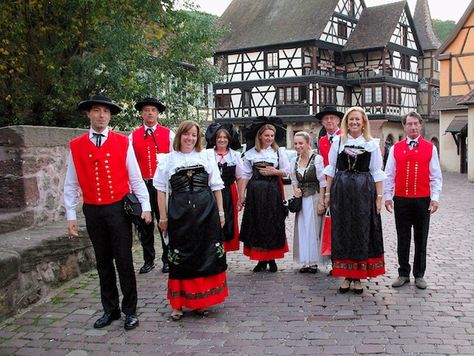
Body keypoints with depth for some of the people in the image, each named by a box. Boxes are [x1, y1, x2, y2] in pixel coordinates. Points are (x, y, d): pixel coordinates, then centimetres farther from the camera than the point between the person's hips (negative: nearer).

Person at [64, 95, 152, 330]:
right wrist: (70, 215, 2)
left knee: (124, 261, 2)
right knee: (103, 262, 12)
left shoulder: (122, 142, 0)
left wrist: (145, 206, -3)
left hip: (119, 208, -2)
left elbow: (135, 177, 1)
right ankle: (110, 309, 26)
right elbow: (71, 184, 5)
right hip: (93, 211, 2)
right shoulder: (76, 146, 2)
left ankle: (130, 310, 15)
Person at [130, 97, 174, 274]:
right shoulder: (133, 136, 6)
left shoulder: (168, 134, 3)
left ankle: (168, 259, 17)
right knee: (144, 224, 9)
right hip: (142, 185, 2)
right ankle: (148, 260, 22)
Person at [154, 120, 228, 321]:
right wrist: (163, 217, 2)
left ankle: (201, 301, 21)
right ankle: (177, 304, 17)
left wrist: (220, 212, 6)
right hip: (179, 213, -1)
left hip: (206, 211, 1)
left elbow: (216, 186, 10)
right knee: (180, 258, 4)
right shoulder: (168, 159, 7)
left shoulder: (207, 156, 9)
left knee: (205, 255, 5)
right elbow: (161, 190, 6)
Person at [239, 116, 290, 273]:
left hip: (273, 191, 0)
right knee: (256, 224, 3)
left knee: (273, 224, 2)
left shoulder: (279, 152, 5)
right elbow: (245, 175, 2)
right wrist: (242, 194, -3)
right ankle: (261, 259, 14)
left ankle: (271, 259, 14)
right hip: (255, 191, 1)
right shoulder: (250, 153, 4)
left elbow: (287, 172, 7)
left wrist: (274, 172, -10)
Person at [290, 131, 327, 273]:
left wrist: (321, 202, -14)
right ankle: (306, 261, 16)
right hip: (301, 199, 6)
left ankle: (314, 262, 9)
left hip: (314, 198, -6)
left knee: (313, 229, -1)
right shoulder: (294, 161, 9)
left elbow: (322, 182, -11)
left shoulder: (317, 158, -10)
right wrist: (295, 190, -2)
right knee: (302, 229, 7)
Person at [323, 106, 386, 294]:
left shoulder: (371, 144, 4)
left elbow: (377, 173, 4)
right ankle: (346, 276, 14)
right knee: (342, 231, 3)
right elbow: (331, 169, 9)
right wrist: (328, 193, 6)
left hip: (364, 191, -1)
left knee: (362, 231, 3)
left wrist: (379, 196, -1)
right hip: (341, 190, 1)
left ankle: (358, 276, 14)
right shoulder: (338, 141, 6)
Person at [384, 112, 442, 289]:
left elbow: (436, 176, 1)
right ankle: (403, 274, 20)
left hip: (423, 200, 0)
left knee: (421, 239, 8)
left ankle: (419, 275, 20)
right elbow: (389, 175, 6)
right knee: (403, 239, 8)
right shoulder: (395, 148, 4)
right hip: (401, 200, 1)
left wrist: (435, 198, -7)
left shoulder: (430, 148, 2)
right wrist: (387, 196, 1)